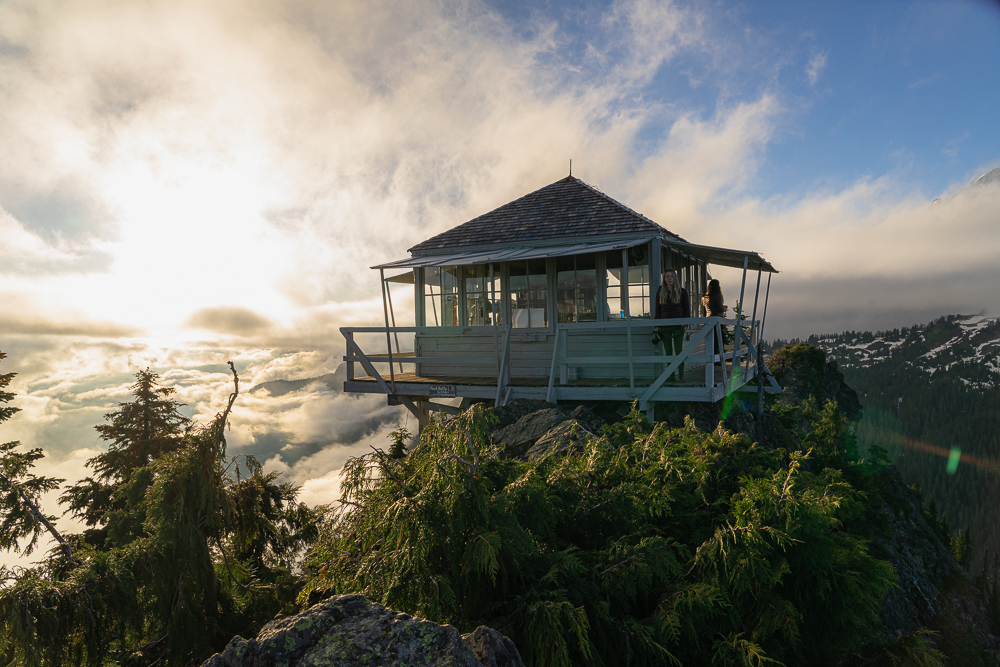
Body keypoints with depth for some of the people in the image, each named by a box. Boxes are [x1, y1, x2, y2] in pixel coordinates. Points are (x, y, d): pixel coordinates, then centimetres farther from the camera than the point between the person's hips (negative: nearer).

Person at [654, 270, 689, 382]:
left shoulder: (682, 292, 3)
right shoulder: (660, 292, 8)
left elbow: (686, 308, 6)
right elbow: (658, 310, 10)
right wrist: (657, 325, 5)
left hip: (678, 325, -2)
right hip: (665, 325, 2)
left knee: (678, 350, -5)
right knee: (668, 352, 3)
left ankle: (681, 375, 1)